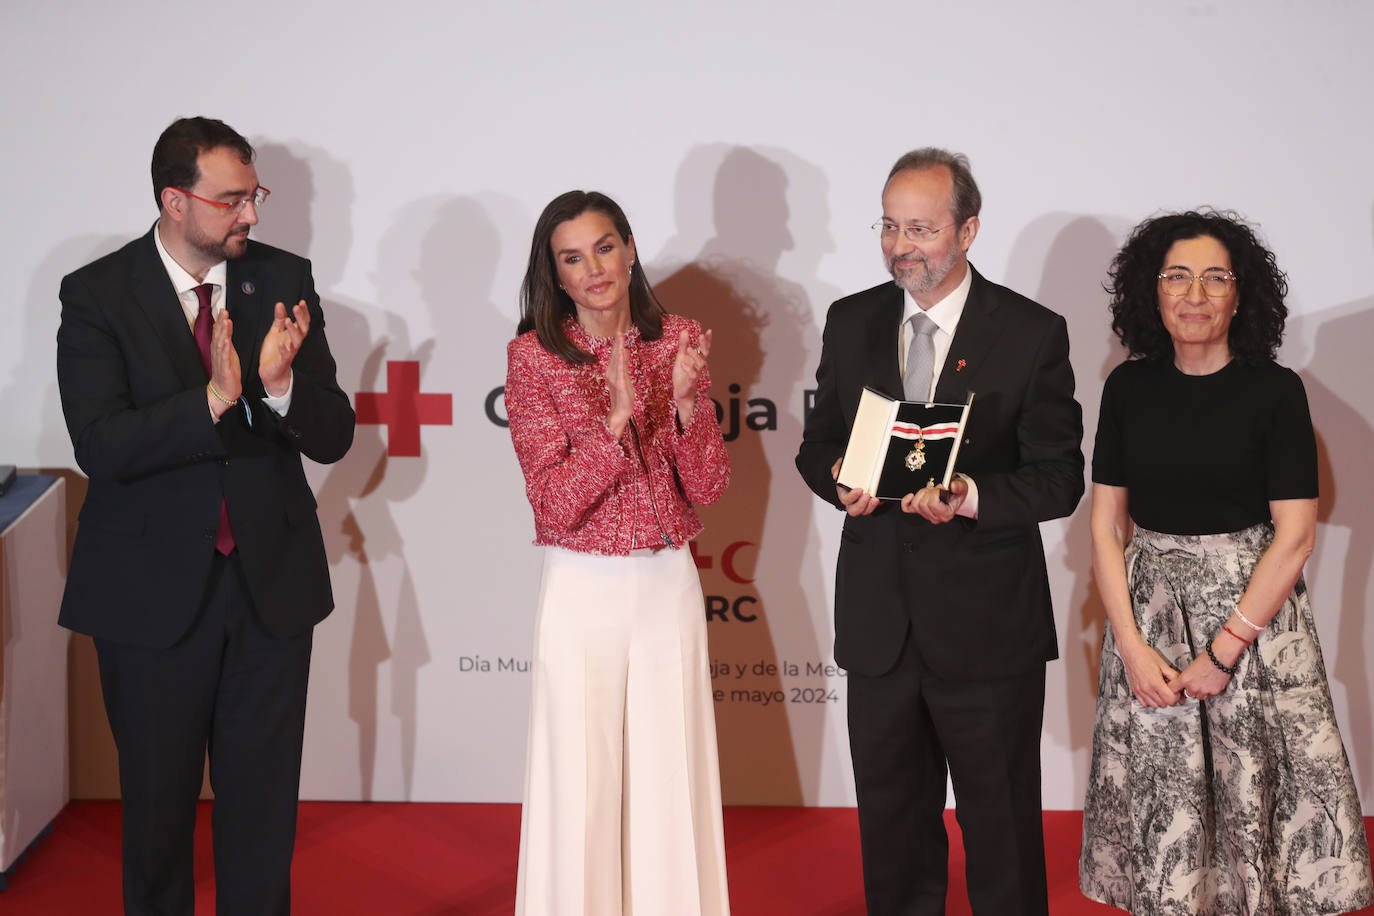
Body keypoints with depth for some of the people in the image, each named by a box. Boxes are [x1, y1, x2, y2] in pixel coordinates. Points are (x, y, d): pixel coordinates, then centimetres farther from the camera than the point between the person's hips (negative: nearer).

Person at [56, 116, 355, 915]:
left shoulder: (284, 280, 0)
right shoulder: (97, 296, -7)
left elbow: (333, 437, -3)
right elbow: (101, 446, -19)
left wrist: (280, 386, -23)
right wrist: (212, 399, -31)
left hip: (269, 582, 2)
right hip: (152, 589, -2)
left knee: (264, 803, 11)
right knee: (157, 804, 13)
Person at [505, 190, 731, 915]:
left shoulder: (678, 341, 2)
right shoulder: (533, 356, -6)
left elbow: (708, 488, -1)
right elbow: (554, 504, -13)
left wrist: (686, 400, -18)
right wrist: (618, 415, -24)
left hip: (669, 586, 2)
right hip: (581, 590, -2)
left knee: (669, 775, 9)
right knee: (581, 782, 4)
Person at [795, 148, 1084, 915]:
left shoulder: (1032, 333, -6)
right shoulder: (851, 322, 6)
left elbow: (1059, 478, -8)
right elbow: (818, 444, 12)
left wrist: (970, 498, -25)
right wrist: (840, 480, -11)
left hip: (988, 624, -3)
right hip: (879, 618, 4)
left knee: (1001, 820, 7)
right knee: (892, 817, 15)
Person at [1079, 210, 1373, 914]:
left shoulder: (1275, 390, -6)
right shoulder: (1129, 388, 3)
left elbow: (1294, 537, -8)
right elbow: (1106, 524, 4)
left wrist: (1223, 653, -12)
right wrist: (1131, 646, -6)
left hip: (1254, 607, -2)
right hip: (1148, 609, 2)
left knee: (1257, 790, -1)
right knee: (1160, 799, 5)